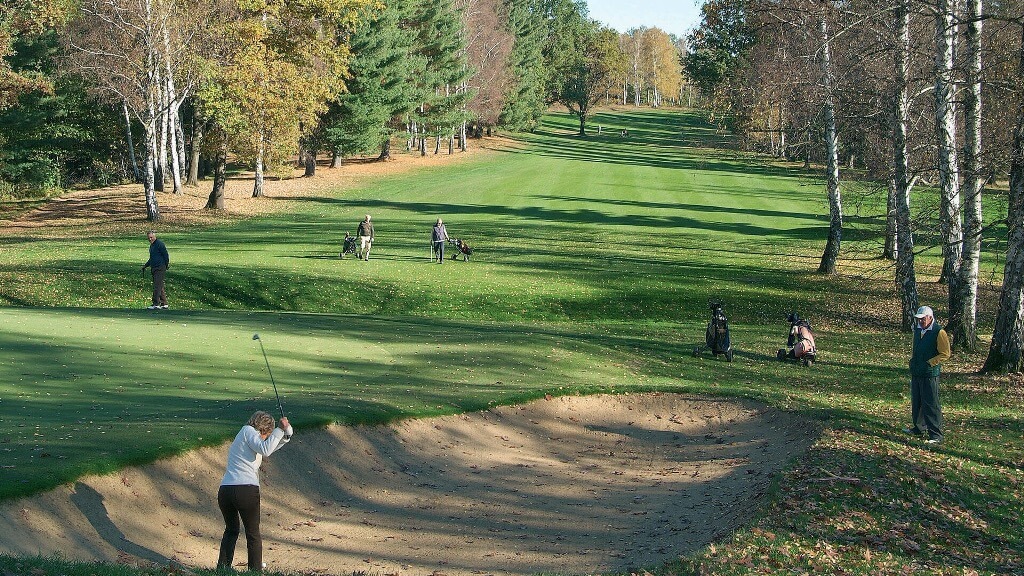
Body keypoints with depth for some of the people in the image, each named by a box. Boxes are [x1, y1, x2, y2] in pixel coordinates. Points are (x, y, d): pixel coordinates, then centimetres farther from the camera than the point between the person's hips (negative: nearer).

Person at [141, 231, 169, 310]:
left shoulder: (159, 244, -10)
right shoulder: (151, 245, 19)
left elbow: (166, 256, -12)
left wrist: (167, 265, -10)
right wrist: (145, 266, 24)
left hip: (160, 269, -10)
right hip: (154, 268, 10)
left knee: (157, 286, -13)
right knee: (160, 287, 10)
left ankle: (156, 304, -15)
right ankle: (164, 304, 14)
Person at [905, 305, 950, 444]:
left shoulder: (939, 333, -13)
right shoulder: (917, 330, 11)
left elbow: (945, 354, -13)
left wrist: (929, 363, -16)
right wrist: (912, 359, 12)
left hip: (930, 374, -8)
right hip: (916, 373, 8)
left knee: (931, 404, -7)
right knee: (916, 402, 17)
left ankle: (936, 435, -4)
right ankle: (919, 428, 32)